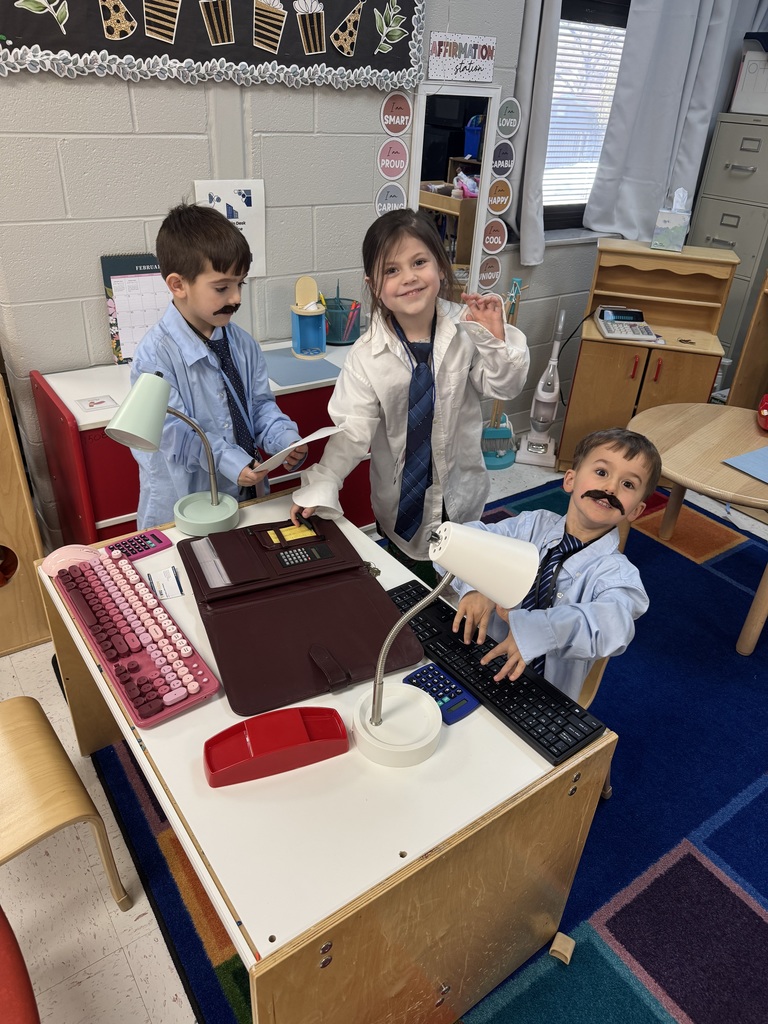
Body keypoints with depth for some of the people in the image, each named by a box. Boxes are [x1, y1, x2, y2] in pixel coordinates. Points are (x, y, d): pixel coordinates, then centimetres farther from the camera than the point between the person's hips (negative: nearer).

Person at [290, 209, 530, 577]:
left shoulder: (466, 328, -15)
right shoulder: (367, 355, -19)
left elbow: (505, 387, -6)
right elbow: (353, 431, -20)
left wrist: (496, 339, -24)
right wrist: (320, 486, -32)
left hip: (460, 490, 2)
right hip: (402, 500, -1)